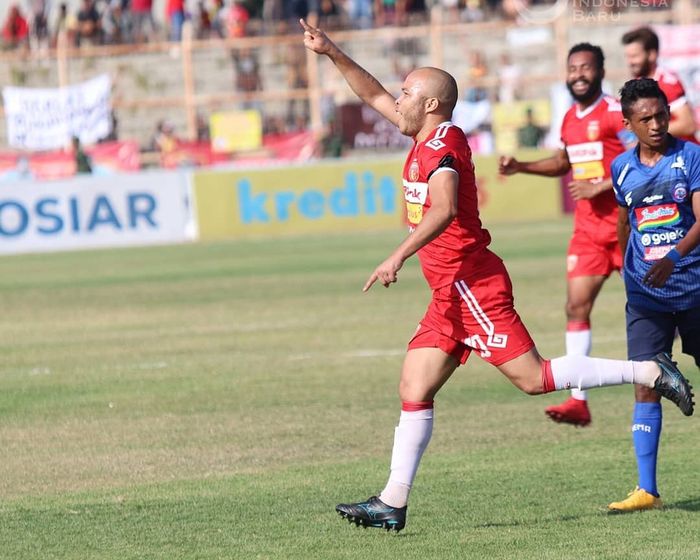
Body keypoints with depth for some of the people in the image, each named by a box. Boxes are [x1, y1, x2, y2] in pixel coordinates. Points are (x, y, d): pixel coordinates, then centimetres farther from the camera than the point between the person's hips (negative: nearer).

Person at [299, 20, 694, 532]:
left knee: (533, 377, -12)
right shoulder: (429, 139, 15)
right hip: (452, 293, 10)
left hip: (472, 285, -10)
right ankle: (393, 503, 4)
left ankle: (649, 371, -7)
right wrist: (330, 52, 23)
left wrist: (399, 257, -36)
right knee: (414, 389, 4)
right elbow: (375, 96, 27)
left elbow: (443, 210, -30)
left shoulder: (440, 146, -13)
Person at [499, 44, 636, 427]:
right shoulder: (570, 119, 11)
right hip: (588, 229, 6)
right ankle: (578, 400, -9)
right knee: (577, 306, -5)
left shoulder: (616, 114, -12)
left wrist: (600, 186, -21)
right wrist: (521, 167, 16)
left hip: (626, 225, -6)